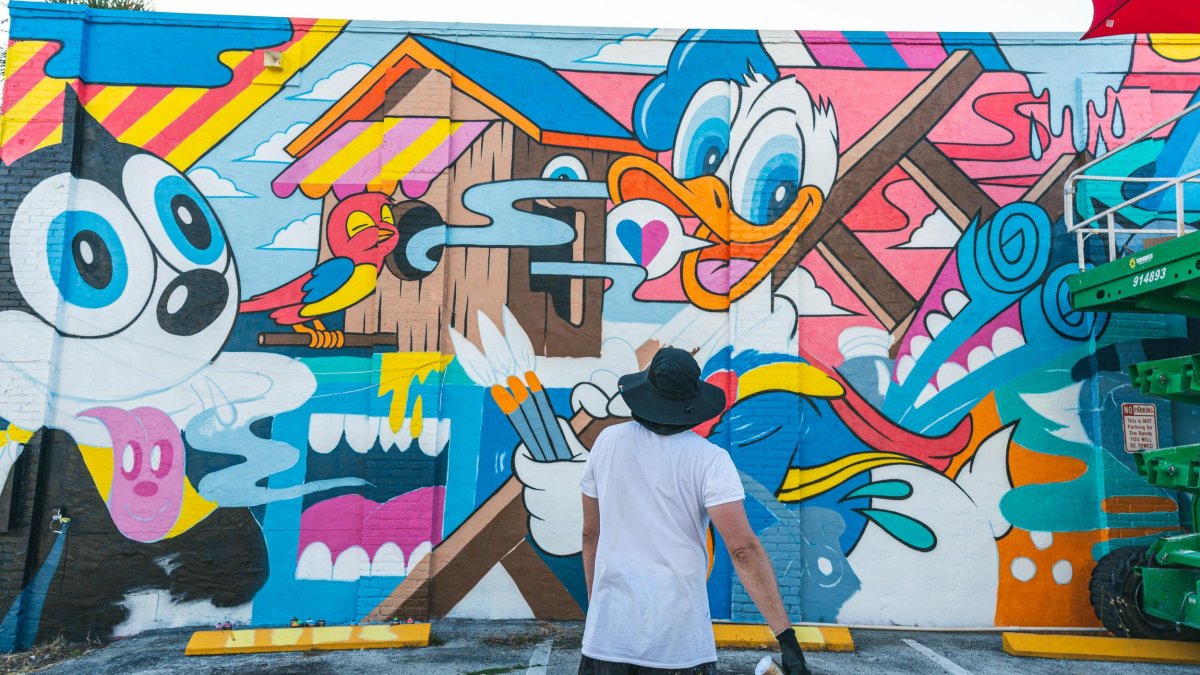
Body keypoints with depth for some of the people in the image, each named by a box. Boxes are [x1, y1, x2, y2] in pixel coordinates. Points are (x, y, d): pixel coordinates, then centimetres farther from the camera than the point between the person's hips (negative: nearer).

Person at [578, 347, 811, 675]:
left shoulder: (608, 441, -1)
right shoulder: (709, 459, -10)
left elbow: (591, 533, 8)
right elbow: (744, 549, -19)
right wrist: (786, 635, -15)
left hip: (609, 633, 2)